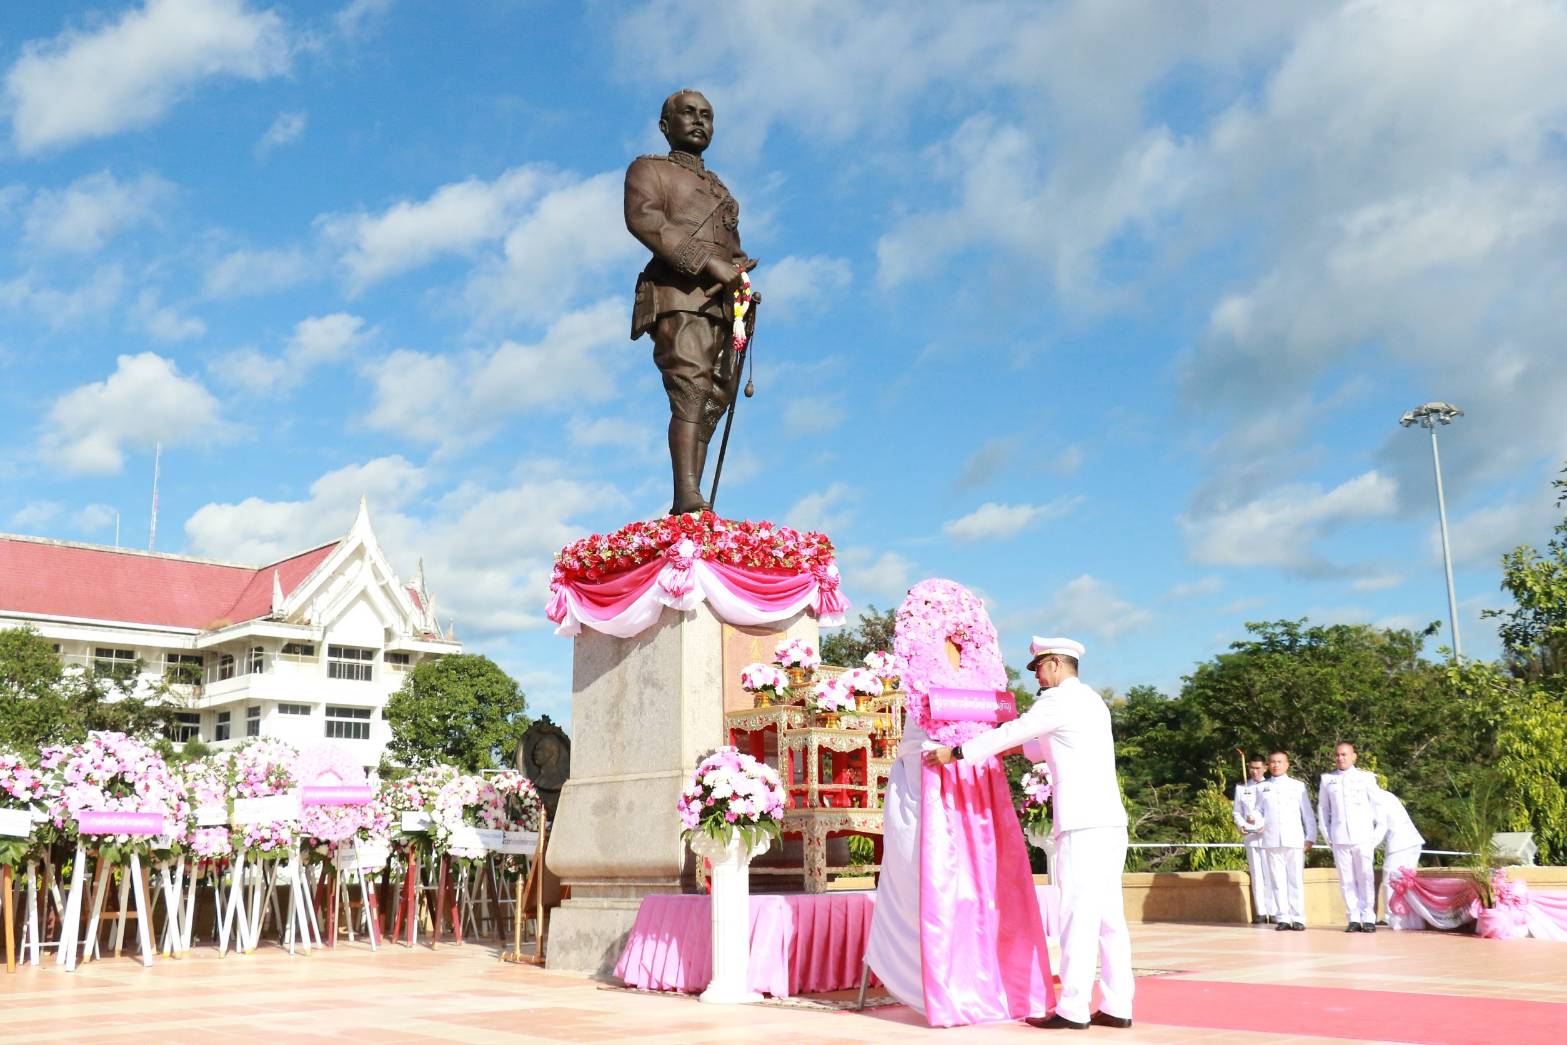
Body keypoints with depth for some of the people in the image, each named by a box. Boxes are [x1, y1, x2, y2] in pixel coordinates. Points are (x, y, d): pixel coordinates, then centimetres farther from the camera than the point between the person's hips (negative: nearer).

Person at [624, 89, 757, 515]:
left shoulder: (718, 188, 34)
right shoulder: (648, 169, 14)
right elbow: (643, 218, -6)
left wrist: (739, 274, 1)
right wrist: (710, 263, -15)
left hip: (723, 302, 6)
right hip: (680, 293, -6)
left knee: (713, 400, -5)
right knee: (690, 387, -23)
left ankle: (687, 509, -11)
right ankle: (688, 498, -35)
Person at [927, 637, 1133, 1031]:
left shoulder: (1059, 699, -5)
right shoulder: (1091, 700, 23)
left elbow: (1011, 733, -7)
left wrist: (955, 753, 0)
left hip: (1083, 824, -9)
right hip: (1109, 820, 9)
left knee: (1078, 914, -8)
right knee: (1108, 914, 8)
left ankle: (1073, 1009, -6)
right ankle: (1117, 1006, 8)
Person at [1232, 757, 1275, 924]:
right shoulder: (1241, 787, 13)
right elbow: (1236, 811, 14)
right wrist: (1240, 825, -4)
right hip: (1250, 836, 2)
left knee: (1269, 875, -6)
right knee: (1256, 876, 3)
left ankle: (1273, 912, -1)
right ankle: (1260, 913, 5)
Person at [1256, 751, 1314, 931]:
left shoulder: (1298, 786, 10)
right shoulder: (1262, 788, 13)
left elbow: (1308, 813, 9)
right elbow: (1259, 811, 16)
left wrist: (1311, 837, 2)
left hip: (1294, 840, -1)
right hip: (1272, 840, 1)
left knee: (1296, 880, -3)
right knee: (1278, 881, 0)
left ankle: (1298, 918, 0)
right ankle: (1282, 918, 4)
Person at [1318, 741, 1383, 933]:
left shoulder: (1366, 778, 6)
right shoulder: (1327, 780, 11)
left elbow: (1378, 806, 7)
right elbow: (1322, 809, 14)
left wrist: (1377, 835, 1)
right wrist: (1327, 836, 8)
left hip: (1363, 837, -2)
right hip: (1339, 838, 2)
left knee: (1366, 878, -4)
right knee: (1346, 880, 1)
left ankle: (1368, 918, 2)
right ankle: (1353, 919, 4)